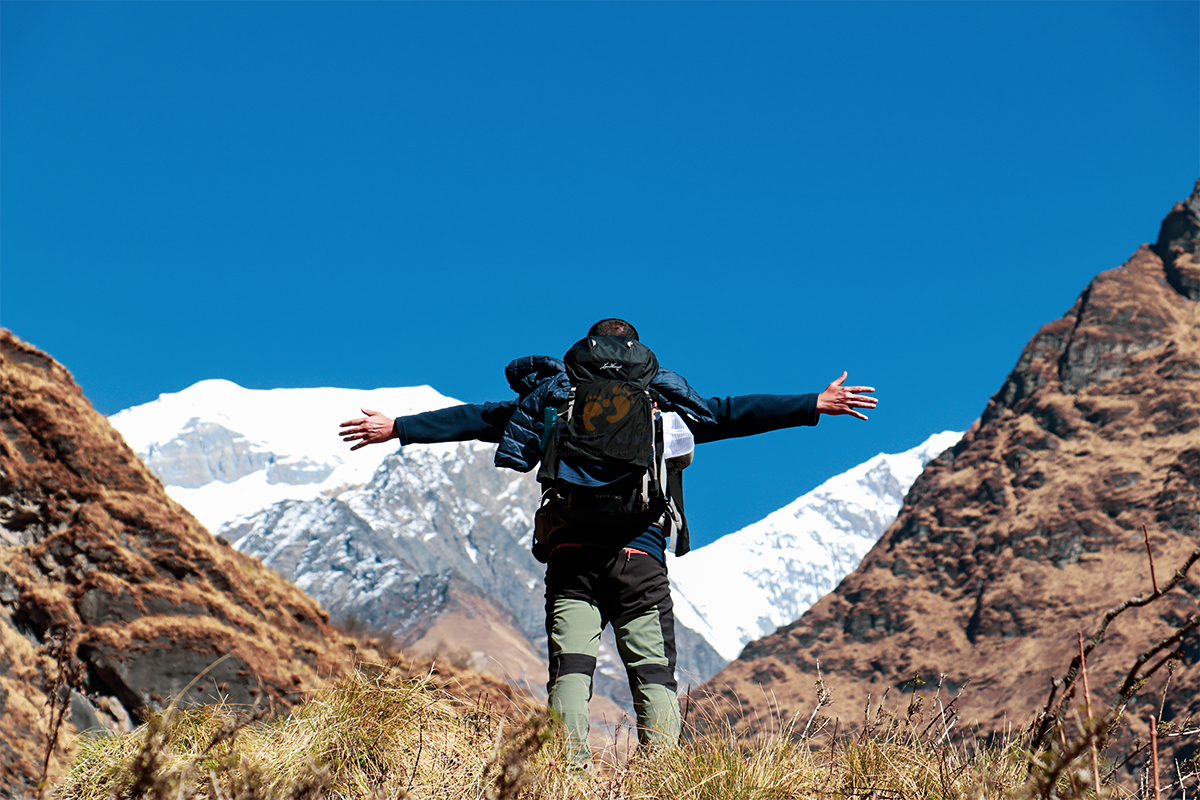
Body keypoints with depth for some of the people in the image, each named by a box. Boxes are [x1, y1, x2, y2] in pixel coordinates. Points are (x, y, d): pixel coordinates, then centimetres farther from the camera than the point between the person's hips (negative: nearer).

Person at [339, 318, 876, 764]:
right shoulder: (663, 404, 11)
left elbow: (480, 418, 16)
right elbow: (730, 414, 10)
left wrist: (397, 429, 24)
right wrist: (815, 405, 16)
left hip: (570, 558, 1)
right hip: (641, 559, 0)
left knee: (570, 668, 0)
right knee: (654, 672, 3)